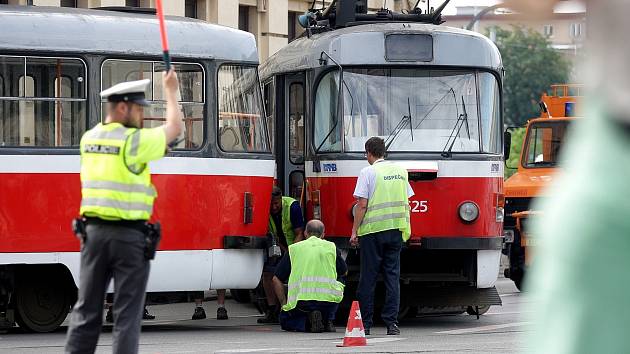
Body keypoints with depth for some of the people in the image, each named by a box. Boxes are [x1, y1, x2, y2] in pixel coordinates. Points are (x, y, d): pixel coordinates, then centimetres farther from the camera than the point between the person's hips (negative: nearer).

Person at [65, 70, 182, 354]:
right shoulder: (134, 141, -11)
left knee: (87, 309, 9)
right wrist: (170, 90, 15)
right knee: (127, 313, -2)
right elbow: (175, 127, 2)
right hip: (128, 234, -6)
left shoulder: (89, 139, 8)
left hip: (95, 231, 6)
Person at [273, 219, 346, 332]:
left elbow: (276, 280, 12)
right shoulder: (331, 247, 15)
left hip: (301, 300, -1)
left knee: (285, 320, 27)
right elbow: (344, 272, 30)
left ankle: (307, 322, -5)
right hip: (329, 299, 1)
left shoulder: (293, 248, 14)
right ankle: (328, 321, 13)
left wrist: (284, 304, 22)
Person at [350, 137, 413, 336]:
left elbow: (362, 205, -10)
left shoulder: (368, 172, -6)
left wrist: (354, 231, -5)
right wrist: (406, 229, 21)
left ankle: (365, 324, 4)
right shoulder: (400, 171, 10)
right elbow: (407, 202, 13)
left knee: (368, 278, 2)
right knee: (392, 276, 5)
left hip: (373, 229, -4)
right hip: (396, 230, 4)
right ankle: (391, 323, -1)